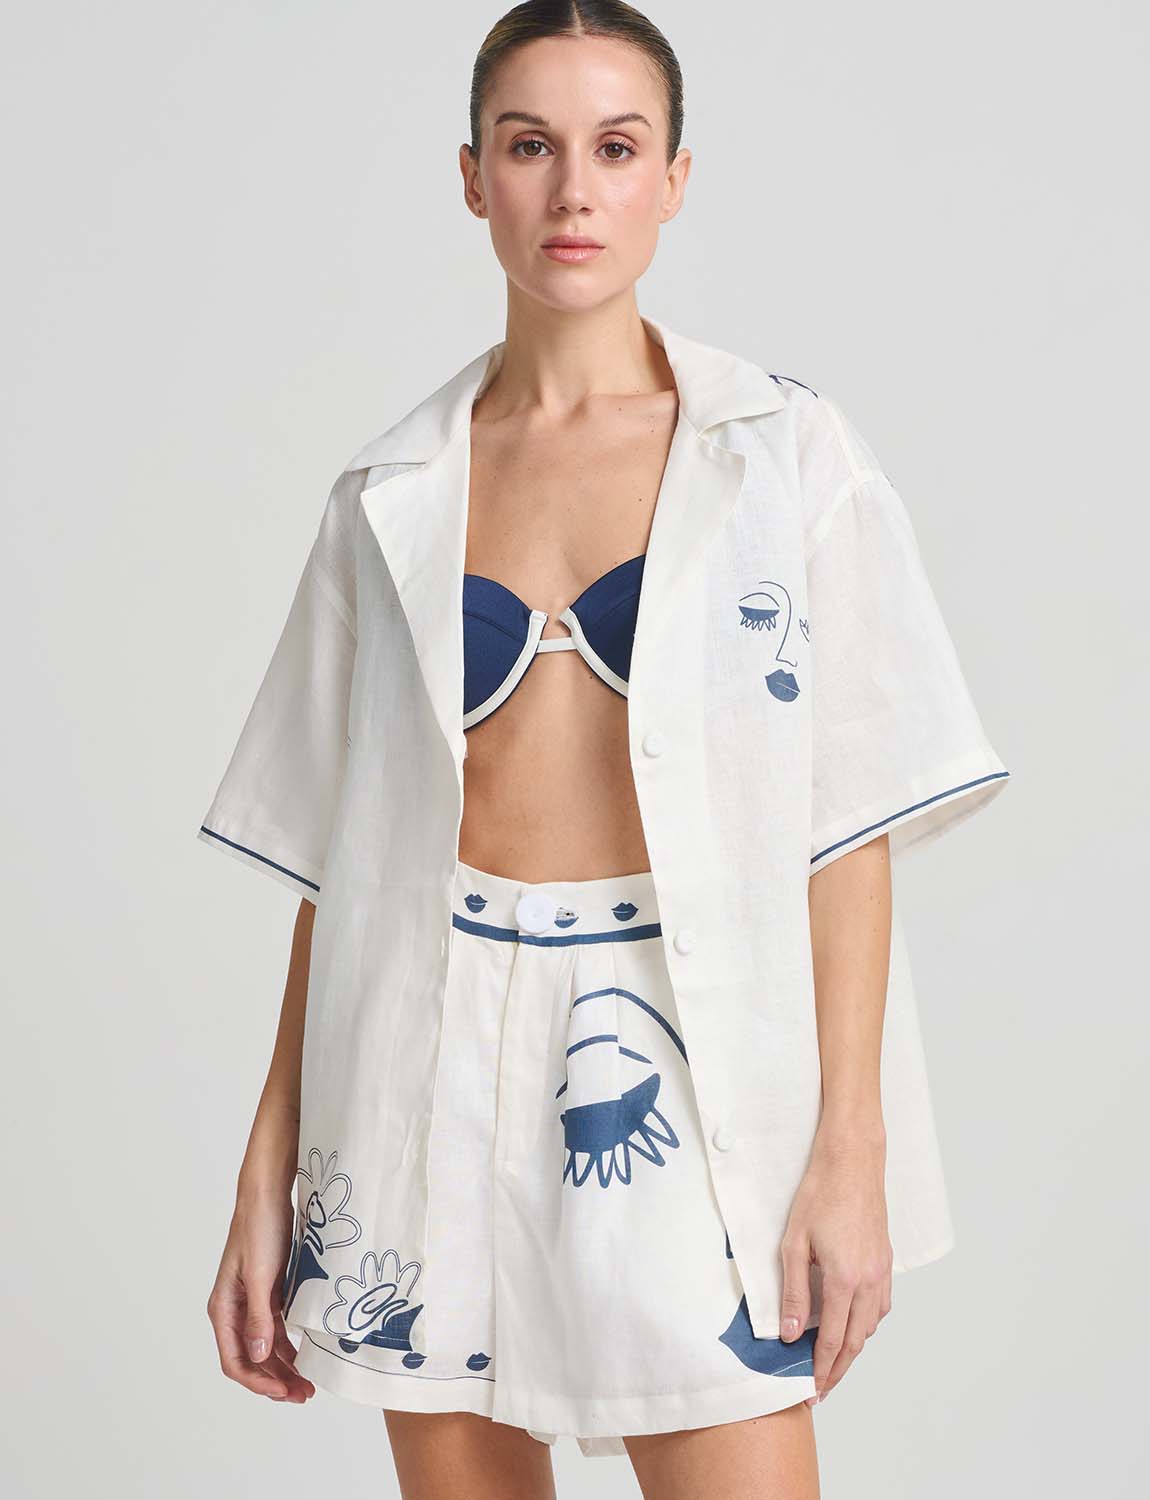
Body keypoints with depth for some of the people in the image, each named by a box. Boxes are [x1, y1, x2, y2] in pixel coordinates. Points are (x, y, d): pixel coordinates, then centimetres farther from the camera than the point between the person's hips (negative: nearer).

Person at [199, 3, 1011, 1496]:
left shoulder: (786, 452, 1)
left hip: (688, 1061, -2)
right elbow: (339, 853, 8)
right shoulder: (393, 493, 7)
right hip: (436, 1059, 2)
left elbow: (847, 818, -2)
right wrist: (268, 1177, 4)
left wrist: (851, 1149, -8)